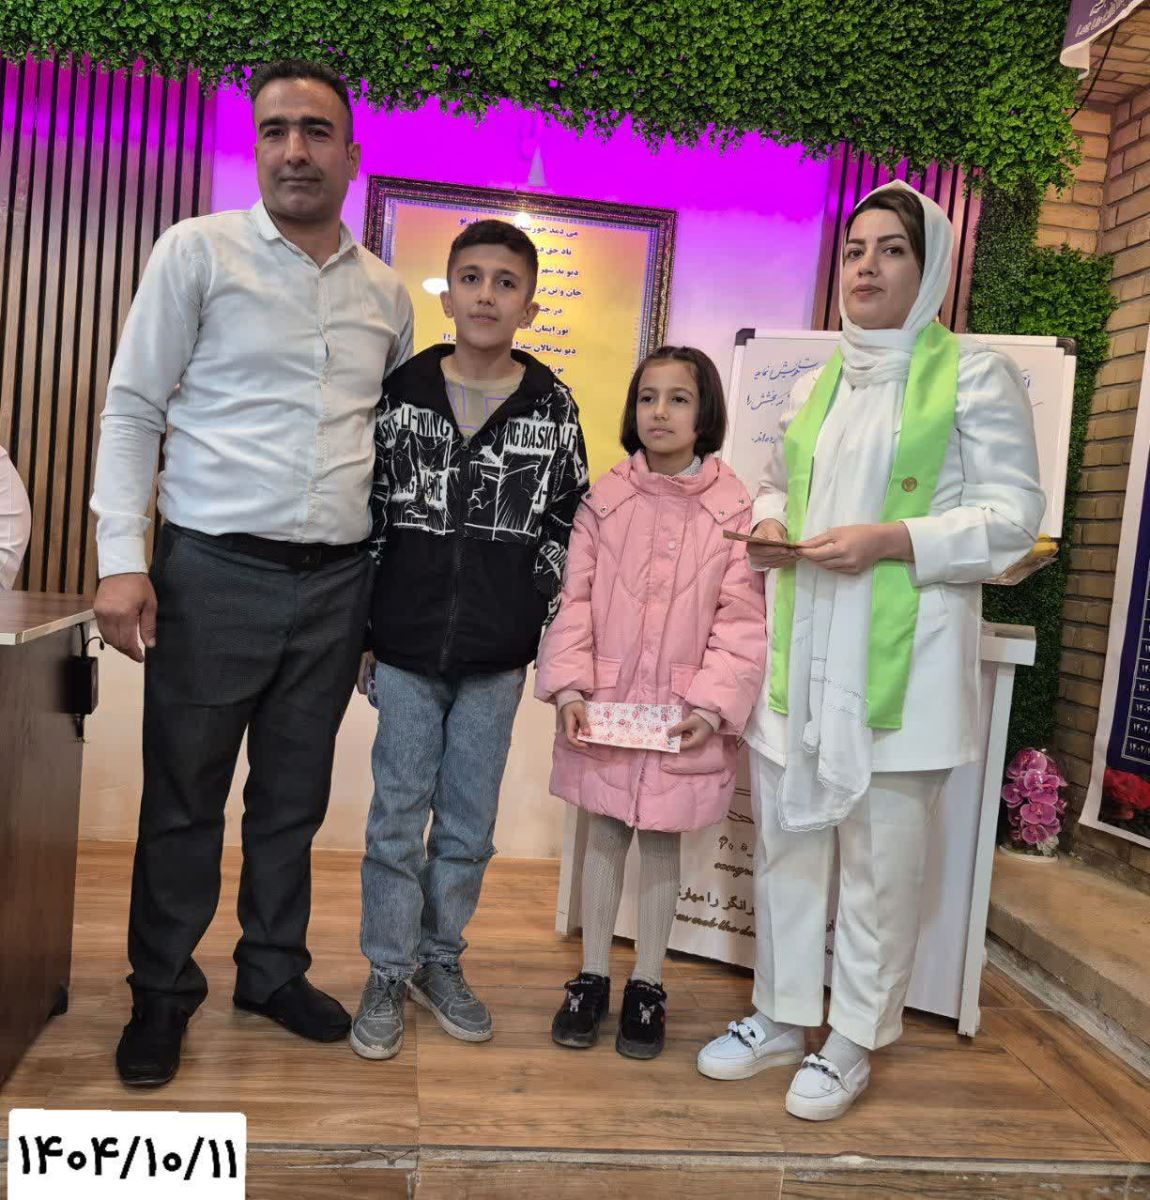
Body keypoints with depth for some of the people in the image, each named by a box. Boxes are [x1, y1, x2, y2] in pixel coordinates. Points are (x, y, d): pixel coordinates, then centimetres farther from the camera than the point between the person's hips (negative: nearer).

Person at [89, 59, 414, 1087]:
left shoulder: (388, 292, 11)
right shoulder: (198, 251, 0)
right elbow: (132, 409, -2)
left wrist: (391, 584, 12)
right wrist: (122, 559, -11)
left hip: (336, 582, 3)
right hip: (214, 571, -3)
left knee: (294, 797, 13)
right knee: (183, 797, 7)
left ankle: (274, 973, 31)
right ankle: (162, 992, 27)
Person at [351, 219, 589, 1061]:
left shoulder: (553, 407, 0)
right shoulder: (400, 391, 1)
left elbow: (566, 526, 5)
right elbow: (366, 514, 4)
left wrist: (546, 626, 1)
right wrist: (359, 629, 3)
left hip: (498, 658, 1)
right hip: (405, 649, 0)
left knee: (469, 824, 12)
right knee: (398, 817, 8)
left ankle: (441, 961, 31)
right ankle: (388, 974, 26)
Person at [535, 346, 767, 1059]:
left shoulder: (734, 509, -4)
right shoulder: (605, 499, 1)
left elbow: (741, 620, -6)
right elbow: (574, 598, 0)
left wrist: (712, 704, -14)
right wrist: (570, 686, -9)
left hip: (683, 715, -1)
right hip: (604, 706, 2)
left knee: (662, 841, 11)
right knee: (604, 834, 13)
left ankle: (647, 985, 29)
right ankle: (592, 977, 30)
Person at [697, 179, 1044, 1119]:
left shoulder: (973, 374, -2)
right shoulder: (819, 384, 16)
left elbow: (1015, 514, -7)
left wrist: (892, 540, -19)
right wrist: (769, 526, 2)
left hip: (900, 659, -5)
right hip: (801, 651, 6)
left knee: (881, 857, 4)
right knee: (786, 840, 14)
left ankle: (853, 1042, 24)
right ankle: (781, 1016, 32)